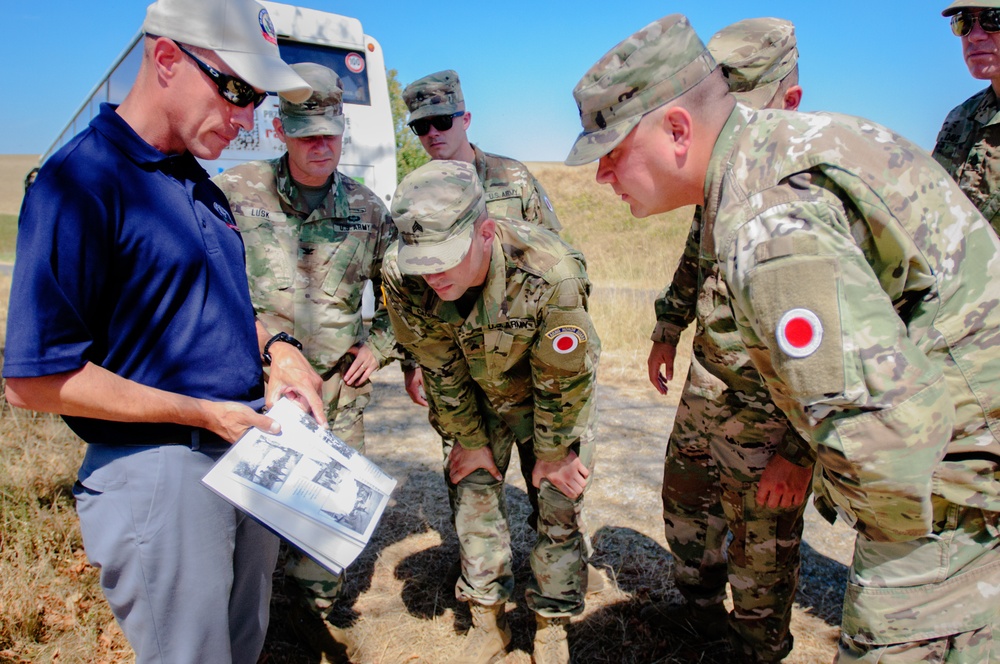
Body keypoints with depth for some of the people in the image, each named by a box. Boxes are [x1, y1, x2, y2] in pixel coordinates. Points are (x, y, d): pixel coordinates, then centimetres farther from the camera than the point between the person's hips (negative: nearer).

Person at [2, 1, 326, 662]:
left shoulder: (201, 185, 10)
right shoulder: (81, 182, -18)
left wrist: (276, 347, 0)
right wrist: (203, 412, -19)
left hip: (250, 447, 8)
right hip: (160, 472, -8)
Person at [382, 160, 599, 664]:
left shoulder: (550, 275, -41)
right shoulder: (402, 275, -29)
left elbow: (563, 381, -24)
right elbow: (442, 371, -13)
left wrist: (553, 454, -12)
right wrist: (470, 442, -3)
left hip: (556, 392, -3)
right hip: (476, 395, 3)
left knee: (558, 501, -1)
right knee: (472, 494, 5)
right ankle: (487, 622, 24)